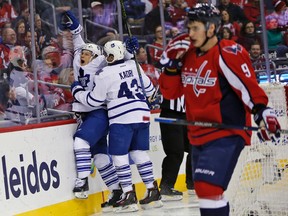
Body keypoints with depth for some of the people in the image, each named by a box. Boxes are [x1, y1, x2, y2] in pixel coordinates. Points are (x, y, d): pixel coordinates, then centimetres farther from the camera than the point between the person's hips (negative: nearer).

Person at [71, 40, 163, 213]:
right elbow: (149, 88, 18)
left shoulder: (105, 75, -9)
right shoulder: (134, 66, 9)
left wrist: (77, 91, 14)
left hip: (121, 119, -7)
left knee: (120, 156, -1)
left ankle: (129, 196, -6)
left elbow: (93, 100, -2)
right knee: (139, 153, 14)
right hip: (142, 115, 7)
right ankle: (153, 192, 13)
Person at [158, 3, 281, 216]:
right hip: (199, 135, 8)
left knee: (208, 187, -21)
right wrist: (172, 64, -3)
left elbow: (249, 85, -17)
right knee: (205, 189, 16)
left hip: (227, 134, -8)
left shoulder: (227, 54, -15)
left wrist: (262, 113, -27)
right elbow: (170, 92, 10)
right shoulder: (188, 56, 7)